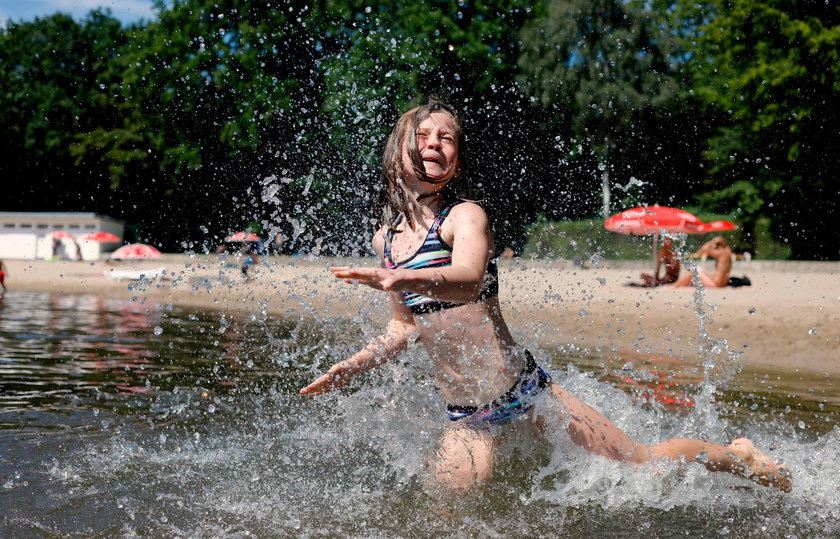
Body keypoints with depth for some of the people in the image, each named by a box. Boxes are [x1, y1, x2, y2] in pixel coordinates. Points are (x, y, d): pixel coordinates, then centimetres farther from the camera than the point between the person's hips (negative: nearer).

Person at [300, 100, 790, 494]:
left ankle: (739, 457, 28)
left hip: (522, 390, -5)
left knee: (646, 463, 0)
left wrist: (403, 280, -53)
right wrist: (351, 367, 15)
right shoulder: (385, 239, 6)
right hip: (465, 417, 5)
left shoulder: (465, 217, -11)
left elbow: (467, 280, -35)